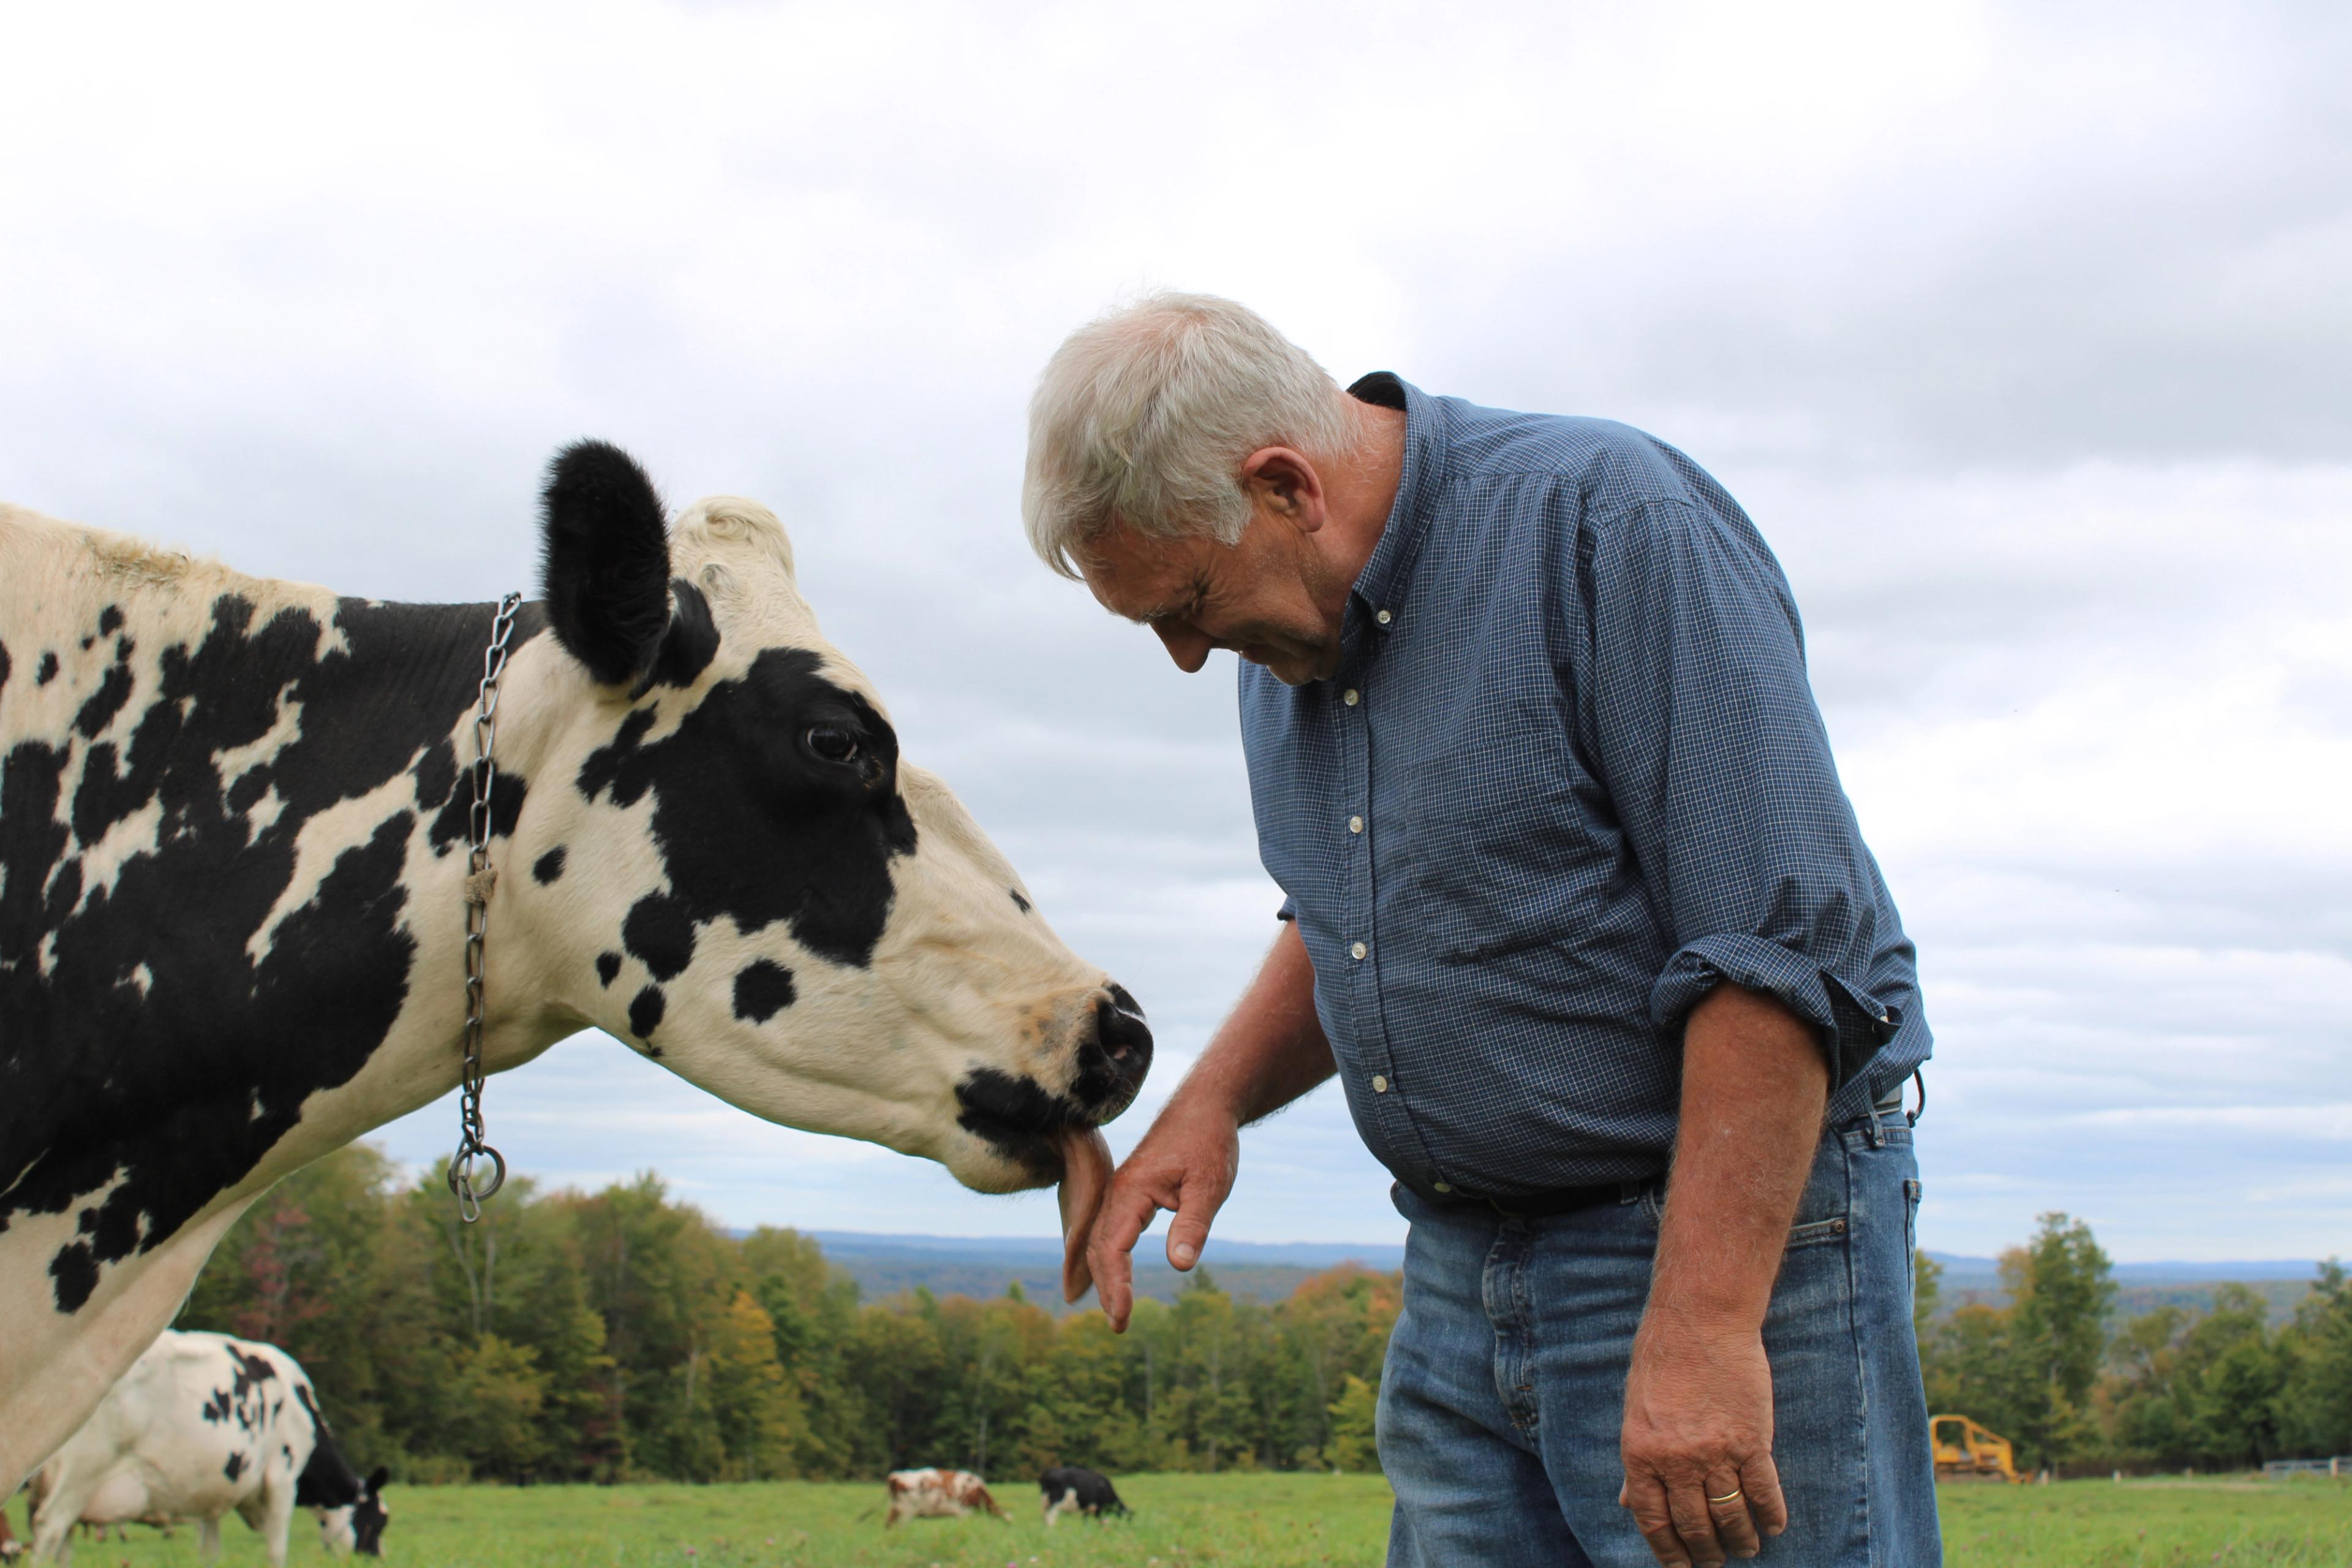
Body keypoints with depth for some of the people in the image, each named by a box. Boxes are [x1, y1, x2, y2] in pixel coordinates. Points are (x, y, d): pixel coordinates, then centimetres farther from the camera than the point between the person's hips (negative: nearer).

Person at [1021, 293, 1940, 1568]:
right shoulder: (1292, 632, 8)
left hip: (1734, 1233, -7)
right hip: (1460, 1272, 7)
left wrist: (1705, 1325, -25)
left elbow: (1782, 948, -21)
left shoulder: (1610, 520, -16)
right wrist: (1211, 1101, 6)